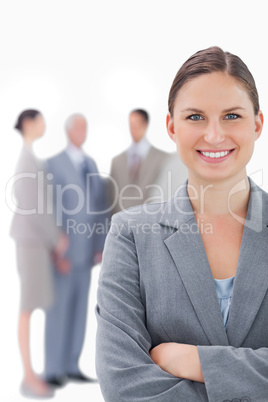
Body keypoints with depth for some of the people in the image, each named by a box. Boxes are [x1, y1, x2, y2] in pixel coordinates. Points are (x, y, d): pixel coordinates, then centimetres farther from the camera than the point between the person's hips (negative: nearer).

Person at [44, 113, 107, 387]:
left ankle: (72, 366, 18)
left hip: (85, 249, 6)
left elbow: (98, 208, 13)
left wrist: (100, 245, 8)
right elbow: (53, 209, -11)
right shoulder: (54, 164, -6)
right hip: (64, 248, -6)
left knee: (79, 307, 9)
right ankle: (53, 370, 6)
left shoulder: (90, 164, 15)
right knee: (59, 307, -3)